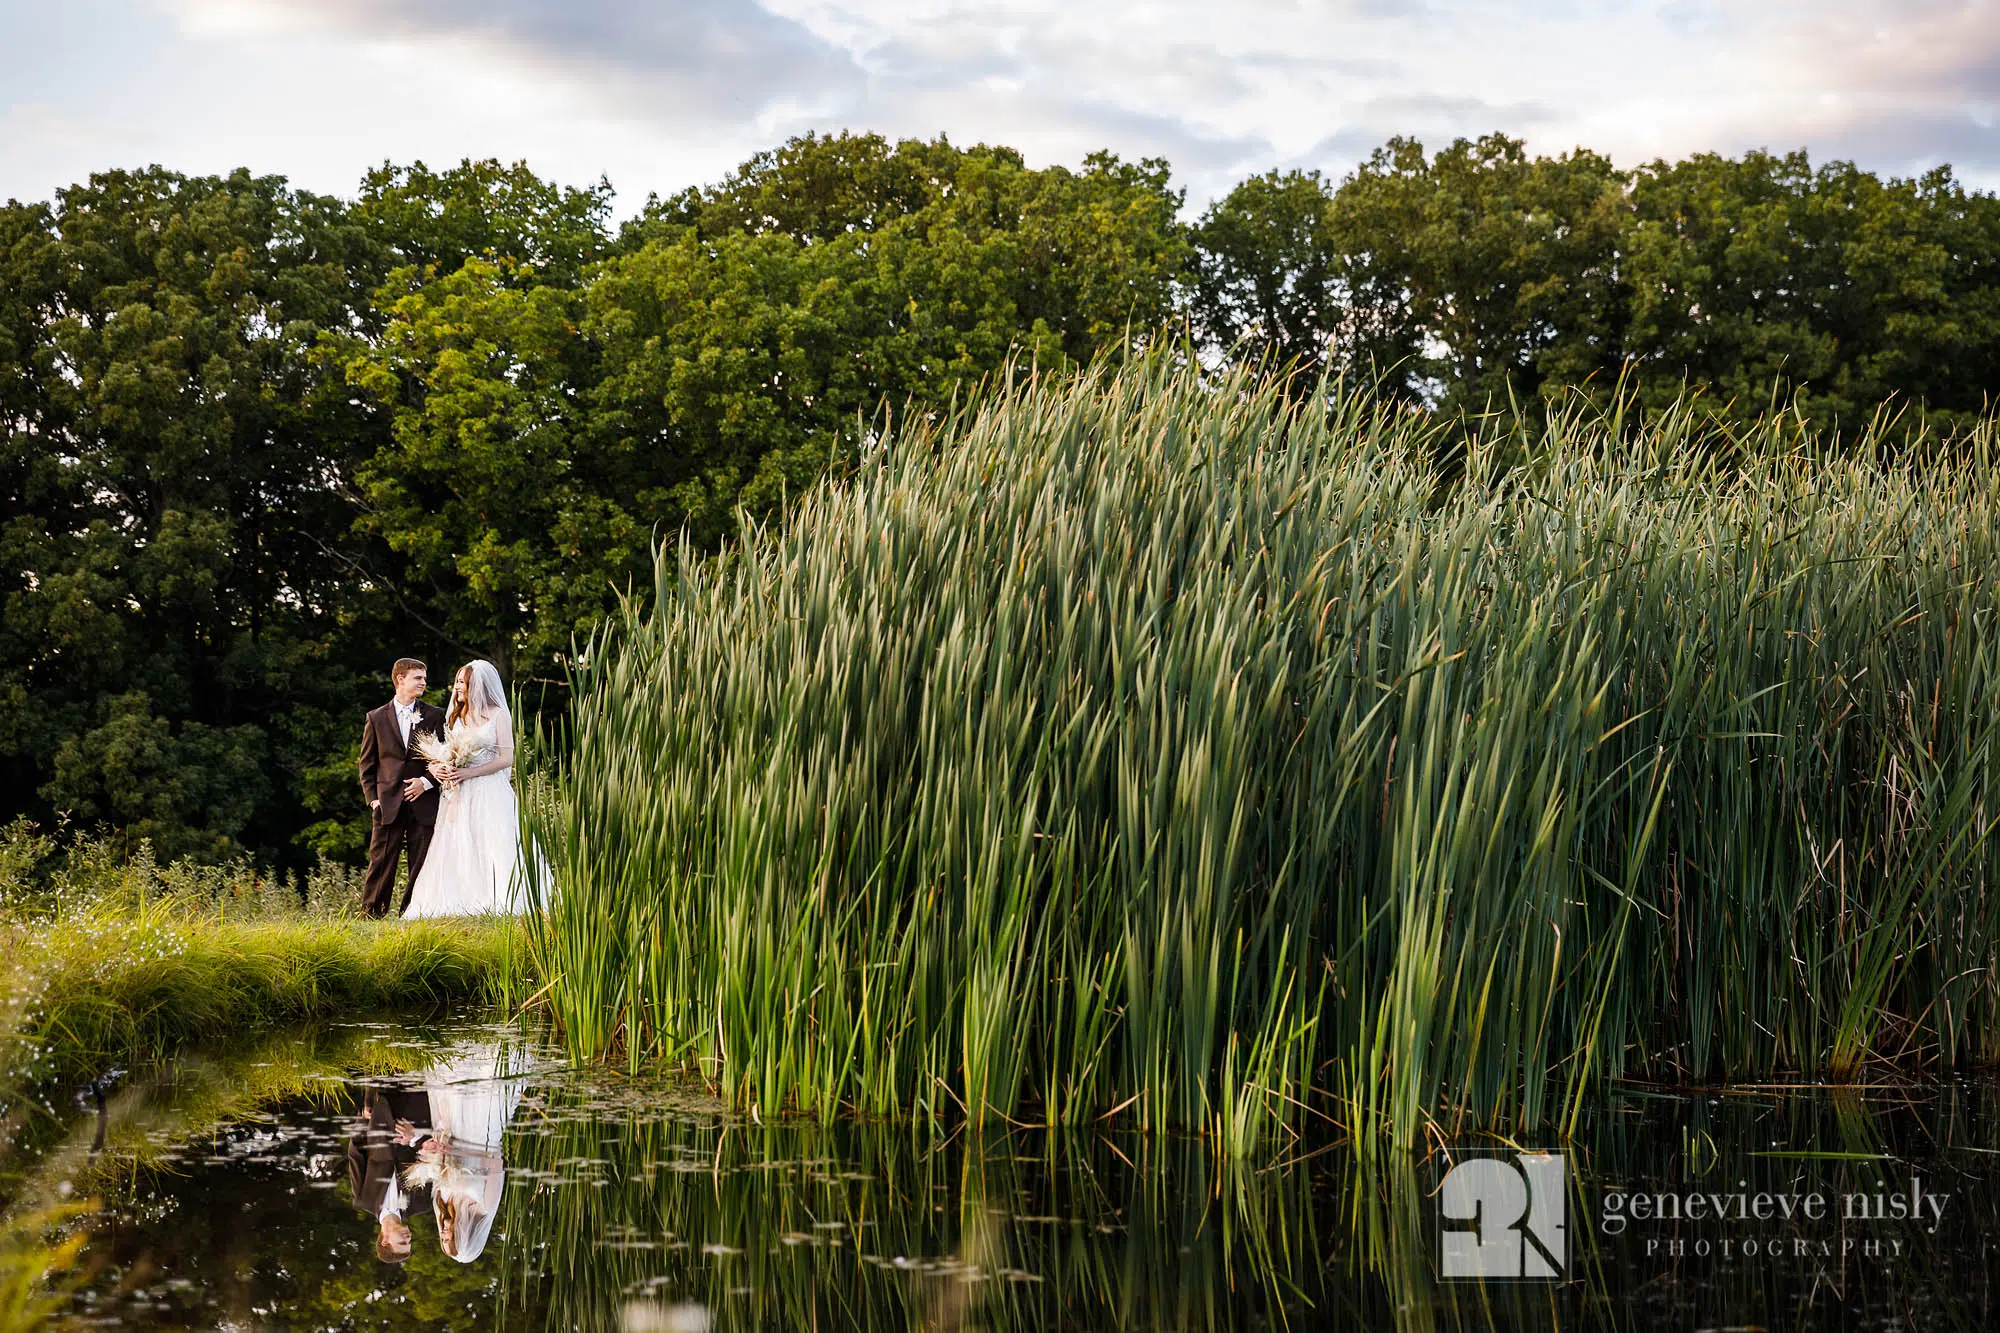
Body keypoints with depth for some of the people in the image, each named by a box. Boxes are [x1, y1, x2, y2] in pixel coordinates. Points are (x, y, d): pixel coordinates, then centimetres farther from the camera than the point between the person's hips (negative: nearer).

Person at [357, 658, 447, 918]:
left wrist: (426, 782, -6)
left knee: (421, 866, 2)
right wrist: (372, 798, 0)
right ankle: (370, 913, 2)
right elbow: (367, 764, 10)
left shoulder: (435, 715, 8)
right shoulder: (376, 718, 8)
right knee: (381, 862, -3)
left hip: (423, 803, 1)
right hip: (388, 804, -1)